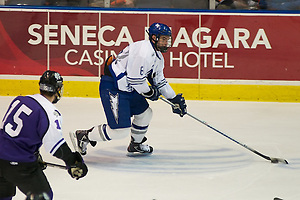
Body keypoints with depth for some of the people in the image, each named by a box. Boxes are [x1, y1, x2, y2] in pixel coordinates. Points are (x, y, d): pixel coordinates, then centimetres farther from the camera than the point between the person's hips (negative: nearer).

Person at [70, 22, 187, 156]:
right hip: (112, 89, -11)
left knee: (145, 113, 22)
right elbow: (134, 78, -22)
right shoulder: (144, 52, -21)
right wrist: (149, 92, -7)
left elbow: (160, 81, 26)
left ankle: (136, 145, 42)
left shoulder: (158, 57, 14)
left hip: (128, 89, 11)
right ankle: (83, 136, 0)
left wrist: (174, 99, 21)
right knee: (121, 130, -13)